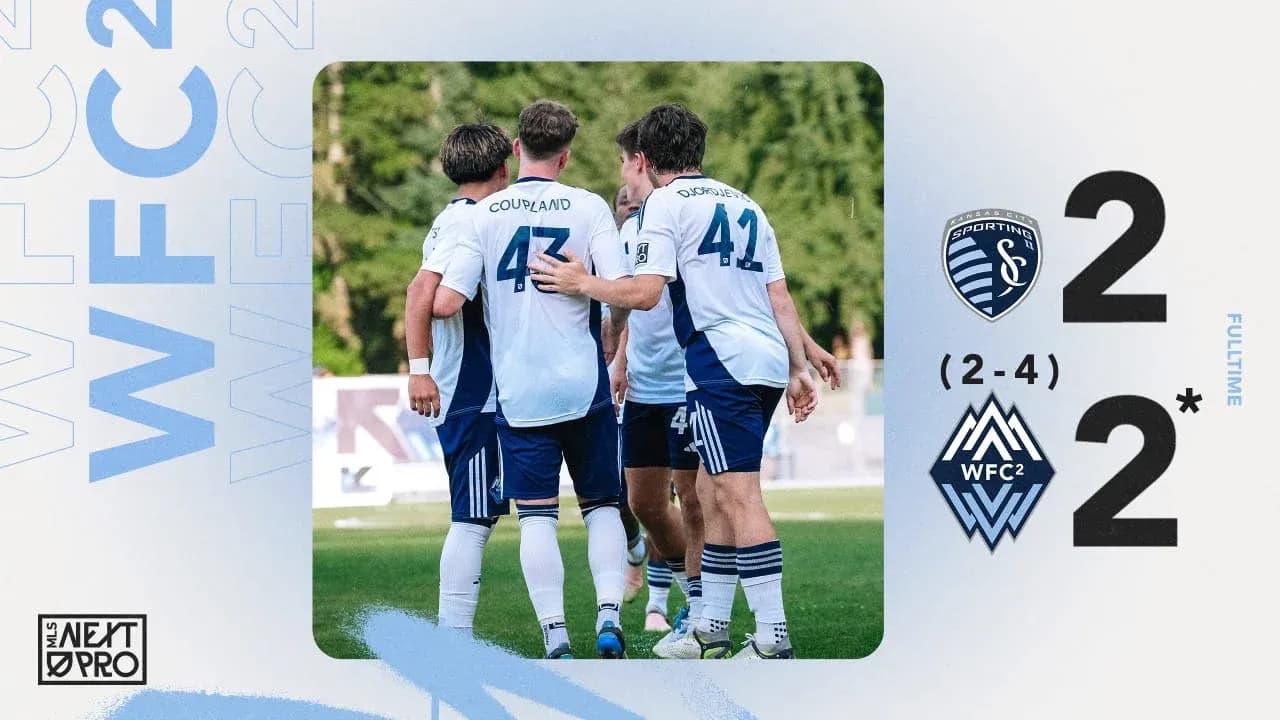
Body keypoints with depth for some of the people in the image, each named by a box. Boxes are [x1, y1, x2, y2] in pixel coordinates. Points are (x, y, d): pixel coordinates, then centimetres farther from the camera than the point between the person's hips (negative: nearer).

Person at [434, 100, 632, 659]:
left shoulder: (484, 214, -1)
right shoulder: (588, 207, -2)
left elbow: (445, 304, -8)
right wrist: (611, 335, 11)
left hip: (518, 391, 0)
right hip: (584, 383, 0)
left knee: (537, 514, 4)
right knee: (601, 505, 14)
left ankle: (555, 636, -3)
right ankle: (609, 616, -1)